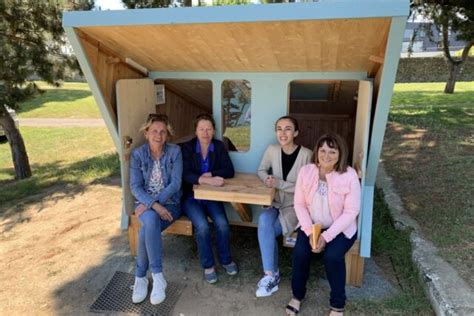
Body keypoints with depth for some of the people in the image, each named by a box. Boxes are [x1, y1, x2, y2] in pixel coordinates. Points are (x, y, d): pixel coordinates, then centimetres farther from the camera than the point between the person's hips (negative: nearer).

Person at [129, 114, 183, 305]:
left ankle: (140, 277, -10)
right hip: (146, 203, 1)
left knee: (147, 230, -29)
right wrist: (153, 205, -23)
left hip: (169, 203, -1)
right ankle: (157, 277, -22)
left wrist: (155, 203, -20)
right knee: (151, 220, -33)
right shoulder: (138, 154, -2)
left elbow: (176, 183, -11)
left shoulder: (175, 151, -5)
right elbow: (135, 186, -7)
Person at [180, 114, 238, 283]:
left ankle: (226, 259, 6)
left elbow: (229, 170, -3)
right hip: (191, 196, -2)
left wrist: (211, 174, -19)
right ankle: (208, 265, -1)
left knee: (222, 223, -22)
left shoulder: (219, 146, 3)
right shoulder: (187, 147, -6)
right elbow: (186, 174, -20)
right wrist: (207, 180, -35)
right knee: (202, 226, -26)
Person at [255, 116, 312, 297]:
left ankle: (271, 275, -2)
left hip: (295, 206, -4)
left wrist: (280, 184, -23)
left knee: (265, 230, -24)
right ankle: (271, 274, -13)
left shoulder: (306, 154, -15)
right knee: (264, 220, -28)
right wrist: (267, 178, -11)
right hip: (275, 203, 4)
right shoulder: (272, 150, -1)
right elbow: (261, 170, 12)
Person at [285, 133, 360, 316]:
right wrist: (310, 231, -18)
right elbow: (299, 204, -6)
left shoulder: (349, 175, -19)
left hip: (341, 228, -2)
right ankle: (297, 296, 9)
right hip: (312, 225, 3)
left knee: (332, 256, -26)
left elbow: (351, 212, -17)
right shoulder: (306, 171, -10)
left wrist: (326, 236, -23)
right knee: (300, 252, -20)